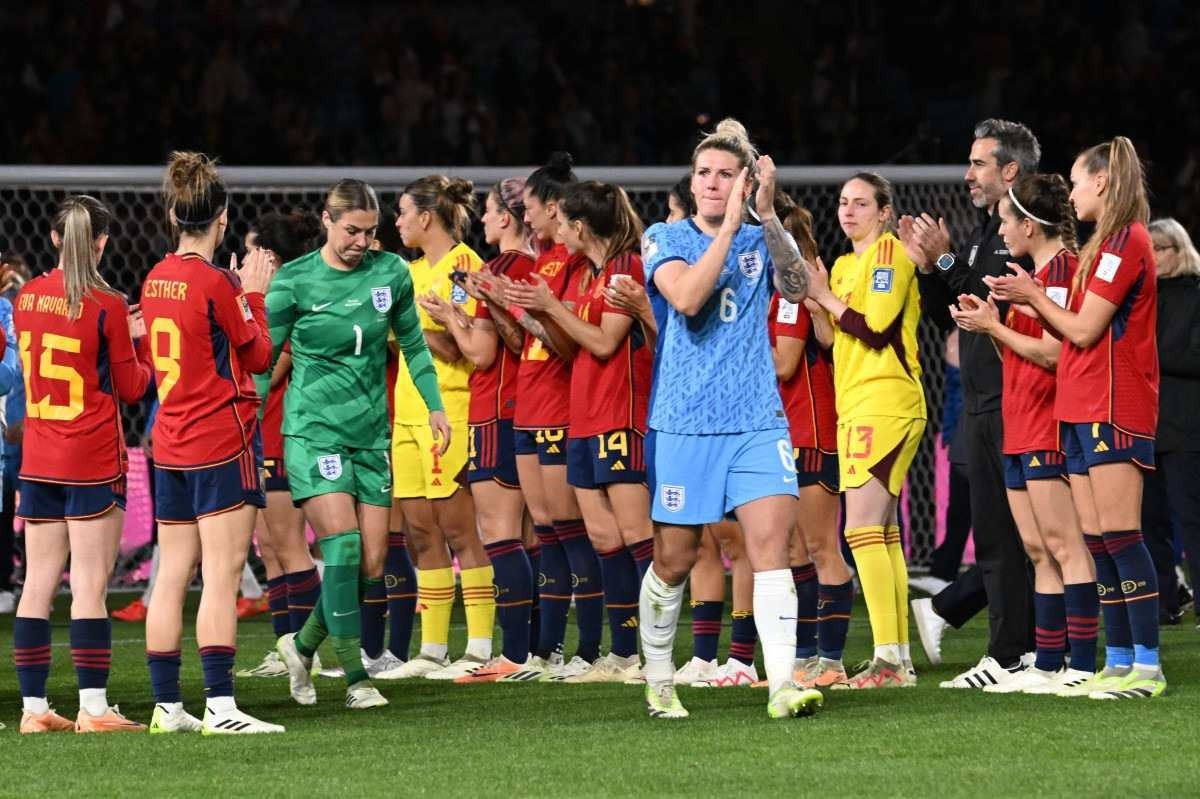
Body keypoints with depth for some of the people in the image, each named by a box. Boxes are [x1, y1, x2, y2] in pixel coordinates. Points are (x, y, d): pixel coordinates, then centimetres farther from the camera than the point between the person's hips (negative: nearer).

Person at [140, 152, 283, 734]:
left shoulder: (156, 279, 8)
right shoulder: (214, 283, -14)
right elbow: (259, 355, -4)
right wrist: (254, 296, 7)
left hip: (170, 445, 7)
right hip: (222, 443, -7)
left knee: (172, 576, 8)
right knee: (221, 577, -8)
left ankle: (167, 705, 9)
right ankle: (219, 706, -12)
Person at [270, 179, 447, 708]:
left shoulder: (391, 273, 3)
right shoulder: (294, 281, -7)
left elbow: (412, 343, 16)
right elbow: (263, 356, 0)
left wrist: (435, 407, 12)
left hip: (371, 432, 5)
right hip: (313, 427, -5)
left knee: (372, 565, 2)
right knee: (342, 544, -18)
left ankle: (302, 645, 25)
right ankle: (355, 677, -12)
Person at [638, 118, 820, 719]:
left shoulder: (763, 241, 8)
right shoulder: (665, 240, 1)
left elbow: (796, 287, -12)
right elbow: (687, 297, -18)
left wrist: (767, 216, -22)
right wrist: (730, 226, -20)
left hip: (758, 422, 1)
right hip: (683, 423, -1)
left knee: (770, 541, -14)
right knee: (674, 559, 6)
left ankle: (782, 684, -20)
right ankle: (658, 680, 26)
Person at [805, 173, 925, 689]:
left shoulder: (889, 251, -8)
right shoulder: (844, 265, 20)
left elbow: (876, 328, -17)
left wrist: (824, 296, -8)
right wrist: (815, 298, 7)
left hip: (884, 402, -10)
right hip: (854, 406, 10)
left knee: (863, 529, -15)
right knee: (882, 533, 10)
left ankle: (887, 659, -17)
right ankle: (899, 659, 13)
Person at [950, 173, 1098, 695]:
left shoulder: (1061, 268, -12)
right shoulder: (1038, 273, 19)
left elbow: (1051, 352, -18)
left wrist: (994, 326, -8)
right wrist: (989, 323, 8)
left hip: (1048, 428, -10)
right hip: (1021, 431, 10)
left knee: (1063, 545, -11)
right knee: (1039, 552, 10)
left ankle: (1083, 666, -13)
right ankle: (1048, 666, 12)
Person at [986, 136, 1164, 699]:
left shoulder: (1125, 241, -11)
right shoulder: (1106, 245, 20)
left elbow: (1084, 330, -14)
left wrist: (1033, 295, -1)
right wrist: (1029, 299, 8)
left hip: (1112, 411, -10)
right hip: (1082, 410, 10)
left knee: (1118, 534, -12)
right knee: (1097, 540, 7)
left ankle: (1147, 665, -13)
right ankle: (1119, 663, 8)